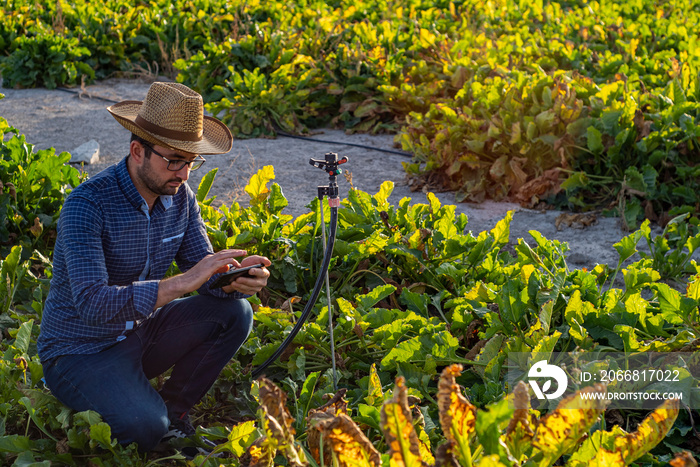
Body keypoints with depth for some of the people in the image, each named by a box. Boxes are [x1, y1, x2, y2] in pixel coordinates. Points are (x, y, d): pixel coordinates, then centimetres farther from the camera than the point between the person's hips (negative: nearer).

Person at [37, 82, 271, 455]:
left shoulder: (180, 197, -3)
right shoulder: (88, 204, -25)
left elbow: (205, 275, -1)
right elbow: (92, 303, -35)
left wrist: (234, 280, -26)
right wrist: (180, 283, -43)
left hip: (139, 333, 7)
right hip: (82, 351, -7)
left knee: (234, 312, -11)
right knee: (145, 425, -31)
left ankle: (173, 411, 3)